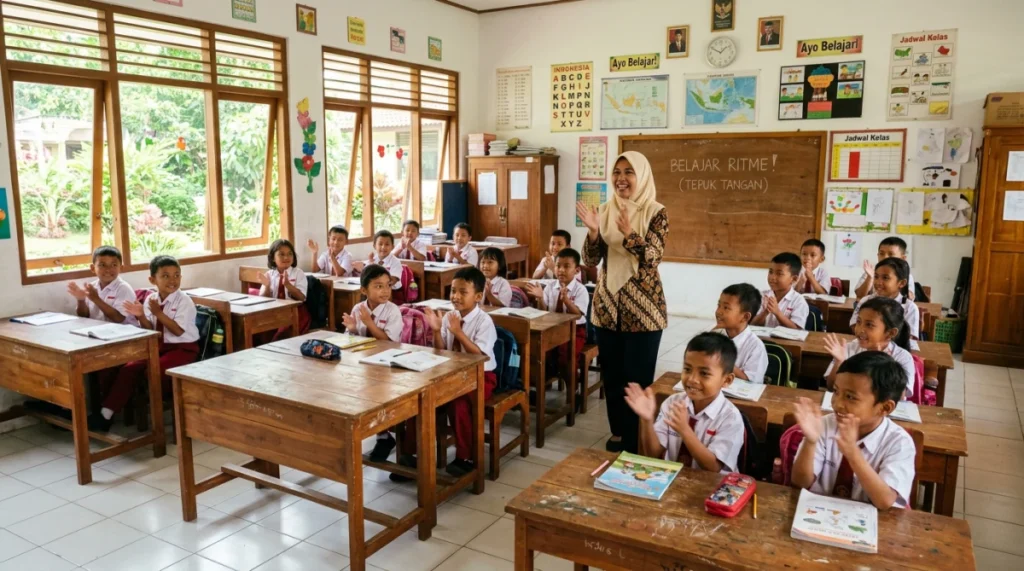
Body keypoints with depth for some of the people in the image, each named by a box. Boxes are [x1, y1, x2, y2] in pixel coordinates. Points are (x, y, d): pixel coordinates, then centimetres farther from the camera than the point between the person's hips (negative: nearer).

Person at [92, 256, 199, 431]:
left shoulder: (184, 301, -12)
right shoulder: (151, 299, 5)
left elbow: (178, 330, -20)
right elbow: (150, 331, 5)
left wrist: (158, 313, -25)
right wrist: (141, 317, -14)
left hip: (182, 349, -6)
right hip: (158, 347, 6)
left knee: (153, 371, -28)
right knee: (129, 369, -10)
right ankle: (106, 414, -2)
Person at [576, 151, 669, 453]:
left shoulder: (656, 213, -7)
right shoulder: (605, 211, 5)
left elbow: (653, 258, -18)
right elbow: (591, 260, 1)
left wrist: (629, 233, -33)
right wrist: (593, 232, -18)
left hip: (642, 306, -4)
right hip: (607, 304, 5)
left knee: (638, 375, 2)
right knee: (611, 373, 13)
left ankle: (635, 442, 15)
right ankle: (618, 432, 30)